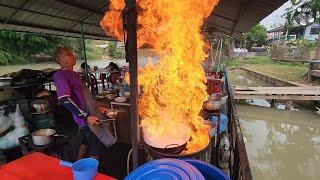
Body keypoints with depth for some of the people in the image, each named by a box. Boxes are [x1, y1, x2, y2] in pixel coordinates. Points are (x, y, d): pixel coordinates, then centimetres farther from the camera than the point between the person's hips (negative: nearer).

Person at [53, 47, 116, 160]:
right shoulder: (60, 75, -14)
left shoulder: (73, 74, 16)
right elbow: (64, 99, -25)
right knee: (95, 151, -1)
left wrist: (97, 107, 18)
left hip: (90, 113, 10)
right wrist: (86, 116, -27)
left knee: (86, 143, 23)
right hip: (87, 117, -10)